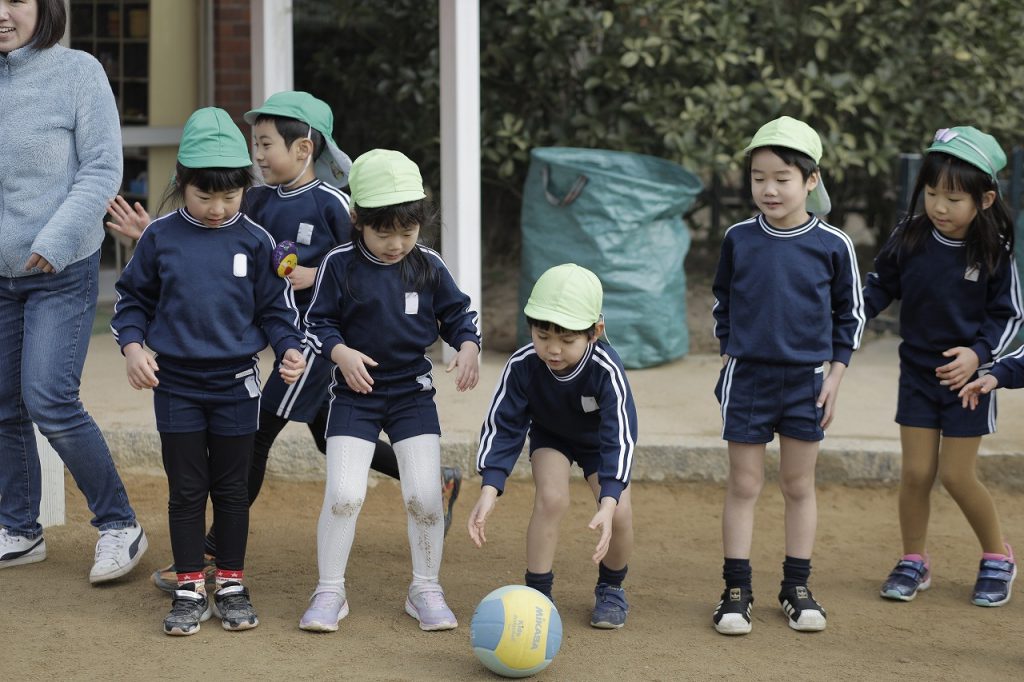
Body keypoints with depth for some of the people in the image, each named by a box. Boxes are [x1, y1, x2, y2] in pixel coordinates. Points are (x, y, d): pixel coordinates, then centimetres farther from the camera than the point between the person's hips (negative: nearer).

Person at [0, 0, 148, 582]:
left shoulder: (77, 71, -9)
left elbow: (102, 169, -12)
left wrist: (56, 239, -20)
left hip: (62, 273, -5)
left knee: (50, 402, -12)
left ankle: (120, 526, 3)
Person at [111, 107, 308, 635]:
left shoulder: (255, 242, -3)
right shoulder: (160, 238, -3)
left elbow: (276, 307, 4)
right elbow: (132, 298, 7)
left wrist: (290, 349, -12)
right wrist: (132, 346, -7)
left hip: (236, 383, 0)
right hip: (176, 384, 0)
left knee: (233, 489, 9)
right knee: (186, 490, 5)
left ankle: (232, 586, 20)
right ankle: (189, 590, 14)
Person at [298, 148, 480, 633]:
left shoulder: (428, 266, -1)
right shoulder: (340, 266, -7)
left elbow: (459, 314, 8)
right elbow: (317, 323, -2)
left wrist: (468, 347, -12)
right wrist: (340, 352, -20)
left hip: (412, 393, 2)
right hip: (354, 394, -2)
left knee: (424, 496, -3)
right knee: (343, 494, -10)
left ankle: (425, 589, 16)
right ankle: (329, 592, 7)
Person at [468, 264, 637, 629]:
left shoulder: (607, 371, -39)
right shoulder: (522, 366, -34)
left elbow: (619, 438, -41)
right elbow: (501, 427, -28)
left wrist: (609, 502, -53)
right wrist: (489, 490, -40)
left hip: (600, 440, -1)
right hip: (550, 435, 1)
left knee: (621, 513, -17)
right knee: (551, 498, -25)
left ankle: (611, 588, 13)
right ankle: (537, 592, -9)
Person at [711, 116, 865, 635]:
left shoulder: (833, 245, -4)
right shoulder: (738, 239, -1)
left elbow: (850, 314, 5)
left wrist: (834, 373, 0)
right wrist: (728, 357, 7)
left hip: (806, 382, 0)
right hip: (747, 377, 0)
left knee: (799, 485, 9)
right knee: (744, 485, 3)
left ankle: (797, 588, 19)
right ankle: (736, 590, 9)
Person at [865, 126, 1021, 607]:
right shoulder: (909, 237, -8)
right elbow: (880, 287, 6)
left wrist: (978, 353, -19)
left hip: (967, 375, -2)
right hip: (917, 373, 3)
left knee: (957, 476, -2)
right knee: (916, 472, 2)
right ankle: (914, 561, 21)